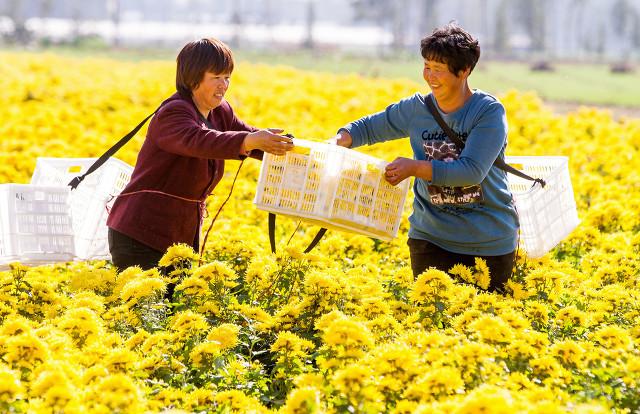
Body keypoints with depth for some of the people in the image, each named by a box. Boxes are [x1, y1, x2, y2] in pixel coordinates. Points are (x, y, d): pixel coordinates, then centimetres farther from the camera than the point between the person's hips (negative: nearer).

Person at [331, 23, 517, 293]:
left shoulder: (489, 112, -13)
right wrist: (340, 140, -8)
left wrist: (415, 167, -28)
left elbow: (472, 170, -22)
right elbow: (369, 127, 13)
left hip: (490, 241, -3)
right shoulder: (416, 109, 0)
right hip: (431, 237, 3)